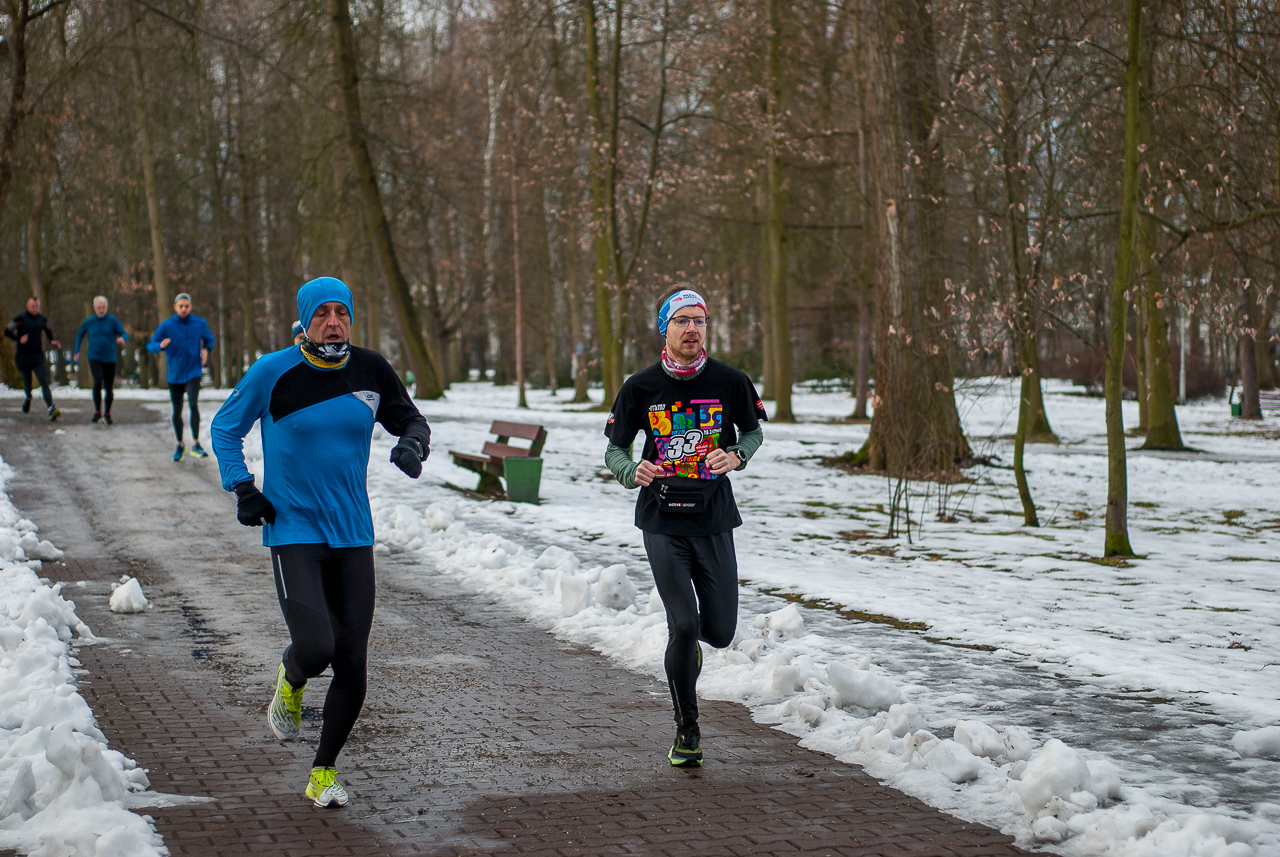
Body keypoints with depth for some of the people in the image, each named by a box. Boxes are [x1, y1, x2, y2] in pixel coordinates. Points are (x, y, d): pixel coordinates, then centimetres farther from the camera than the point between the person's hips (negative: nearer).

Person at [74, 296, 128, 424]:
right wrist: (77, 349, 11)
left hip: (110, 359, 0)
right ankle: (97, 412, -11)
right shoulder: (88, 322, 4)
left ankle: (107, 413, 25)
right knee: (98, 382, -21)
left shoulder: (113, 321, -1)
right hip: (94, 359, 0)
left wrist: (122, 338, -29)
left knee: (109, 387, 5)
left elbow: (124, 334, -5)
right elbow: (80, 334, 21)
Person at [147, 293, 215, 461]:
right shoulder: (166, 326, -4)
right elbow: (150, 346, -5)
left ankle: (195, 444, -22)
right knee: (177, 412, 8)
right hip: (174, 374, 1)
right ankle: (180, 445, 28)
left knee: (194, 403, -23)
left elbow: (209, 339, 19)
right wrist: (161, 346, -28)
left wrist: (205, 349, -3)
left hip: (193, 372, -1)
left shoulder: (200, 324, 0)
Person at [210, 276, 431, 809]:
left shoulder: (372, 371, 1)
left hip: (353, 535, 3)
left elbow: (411, 421, 15)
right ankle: (290, 681, 20)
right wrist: (242, 488, -5)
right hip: (293, 530, -3)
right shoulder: (272, 373, -7)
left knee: (352, 663, 1)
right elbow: (225, 428, 7)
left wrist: (413, 446, -8)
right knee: (315, 649, -19)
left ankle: (324, 772, 21)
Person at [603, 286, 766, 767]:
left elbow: (753, 431, 14)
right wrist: (633, 472, -19)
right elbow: (614, 450, 4)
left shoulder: (730, 382, -2)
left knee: (720, 632, 3)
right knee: (683, 627, -10)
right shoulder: (641, 387, -4)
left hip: (714, 519, 2)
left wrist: (737, 456, -9)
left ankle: (685, 642, 42)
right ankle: (687, 731, 8)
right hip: (663, 521, -2)